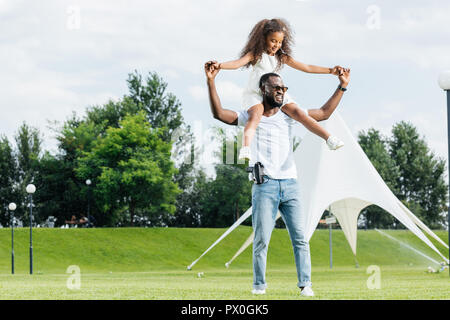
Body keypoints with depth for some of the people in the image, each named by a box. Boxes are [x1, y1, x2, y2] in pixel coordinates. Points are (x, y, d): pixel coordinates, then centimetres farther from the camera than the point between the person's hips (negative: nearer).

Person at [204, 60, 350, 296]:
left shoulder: (288, 116, 18)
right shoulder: (250, 117, 9)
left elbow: (324, 113, 21)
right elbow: (219, 113, -3)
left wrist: (342, 87, 17)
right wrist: (211, 82, -12)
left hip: (290, 185, 3)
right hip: (265, 186, -3)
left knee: (300, 237, -5)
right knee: (261, 240, -4)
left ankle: (305, 284, -5)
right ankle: (259, 286, 5)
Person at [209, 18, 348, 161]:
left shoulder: (282, 57, 10)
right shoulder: (256, 55, -1)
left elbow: (306, 68, 12)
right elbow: (238, 63, -18)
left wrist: (330, 70, 8)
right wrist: (219, 65, -37)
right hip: (255, 94, -3)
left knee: (298, 113, -17)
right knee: (255, 115, -34)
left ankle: (329, 138, -23)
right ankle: (245, 148, -53)